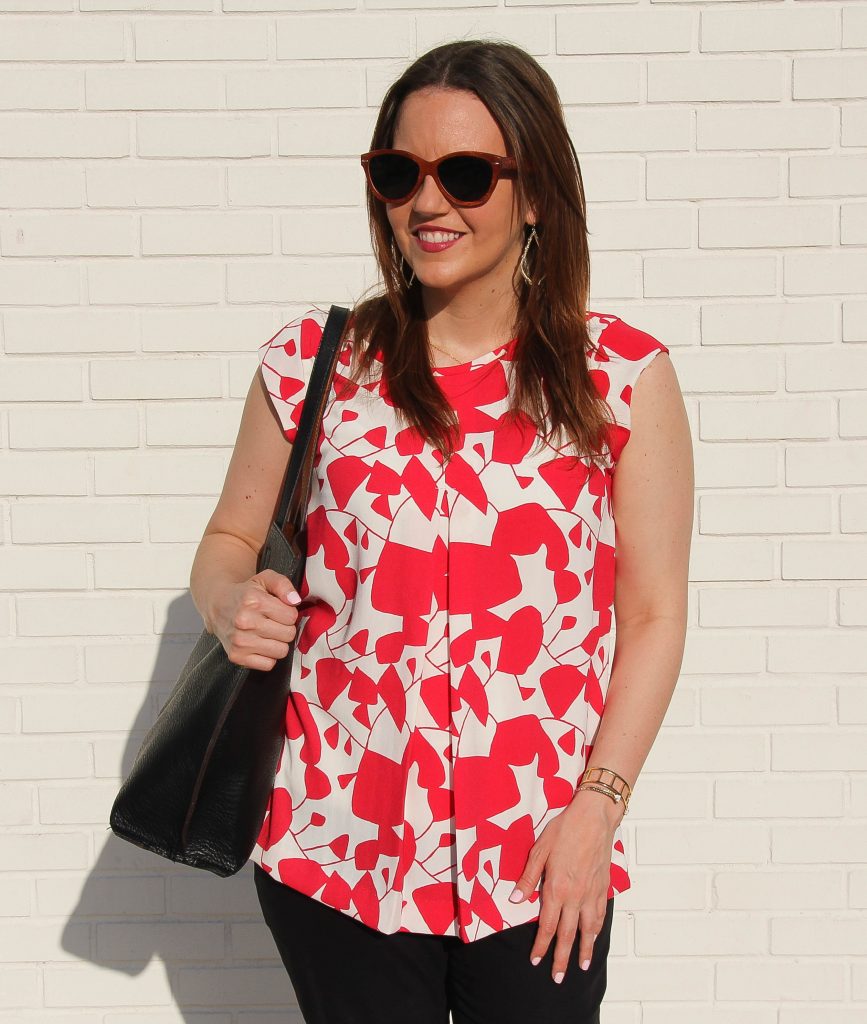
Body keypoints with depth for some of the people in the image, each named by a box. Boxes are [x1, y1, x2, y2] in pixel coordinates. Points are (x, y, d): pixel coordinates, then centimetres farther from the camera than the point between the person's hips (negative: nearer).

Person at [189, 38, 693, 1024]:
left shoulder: (624, 376, -2)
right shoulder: (311, 366, 2)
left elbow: (653, 614, -1)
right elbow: (229, 540, 12)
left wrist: (595, 810, -7)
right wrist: (231, 603, -11)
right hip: (340, 849, 1)